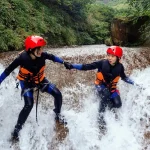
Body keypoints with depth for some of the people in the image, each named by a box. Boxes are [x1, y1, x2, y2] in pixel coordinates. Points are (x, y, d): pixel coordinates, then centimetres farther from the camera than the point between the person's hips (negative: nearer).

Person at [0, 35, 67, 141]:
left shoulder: (42, 55, -26)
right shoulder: (22, 58, -33)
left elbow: (53, 57, -4)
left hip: (40, 80, 4)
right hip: (27, 83, -4)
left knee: (58, 94, -2)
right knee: (29, 105, -19)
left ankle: (58, 115, 24)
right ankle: (17, 129, 0)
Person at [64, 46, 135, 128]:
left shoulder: (119, 67, -18)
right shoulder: (102, 63, -27)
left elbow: (124, 77, 2)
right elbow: (87, 66, -31)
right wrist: (72, 66, -40)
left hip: (111, 86, 3)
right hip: (100, 84, -3)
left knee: (117, 104, -11)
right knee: (106, 94, -36)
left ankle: (107, 106, 22)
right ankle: (100, 115, -20)